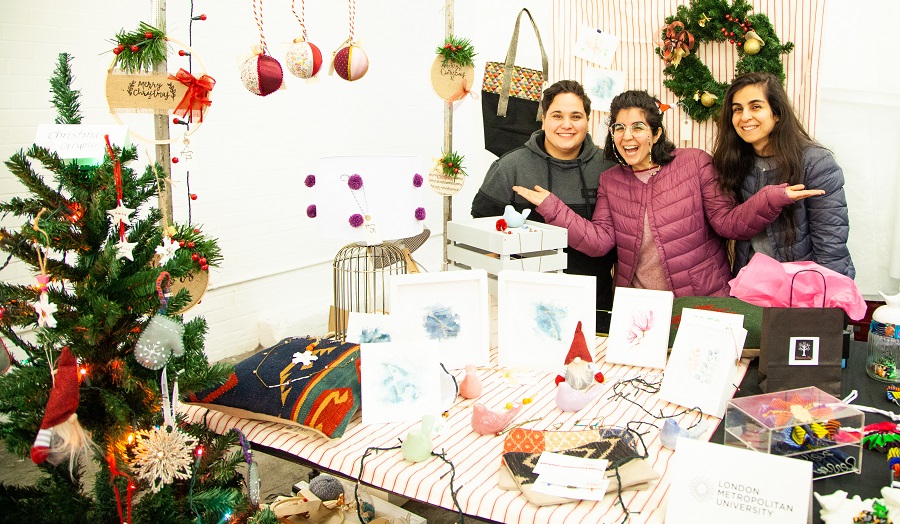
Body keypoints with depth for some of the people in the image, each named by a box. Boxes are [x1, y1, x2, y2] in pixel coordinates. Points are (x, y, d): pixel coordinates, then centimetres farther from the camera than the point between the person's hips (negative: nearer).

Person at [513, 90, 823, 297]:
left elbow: (728, 223, -4)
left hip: (703, 301, -2)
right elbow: (599, 241, -2)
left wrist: (772, 198, -21)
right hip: (636, 308, 2)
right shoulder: (609, 181, 9)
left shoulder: (696, 163, -1)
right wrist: (551, 206, -9)